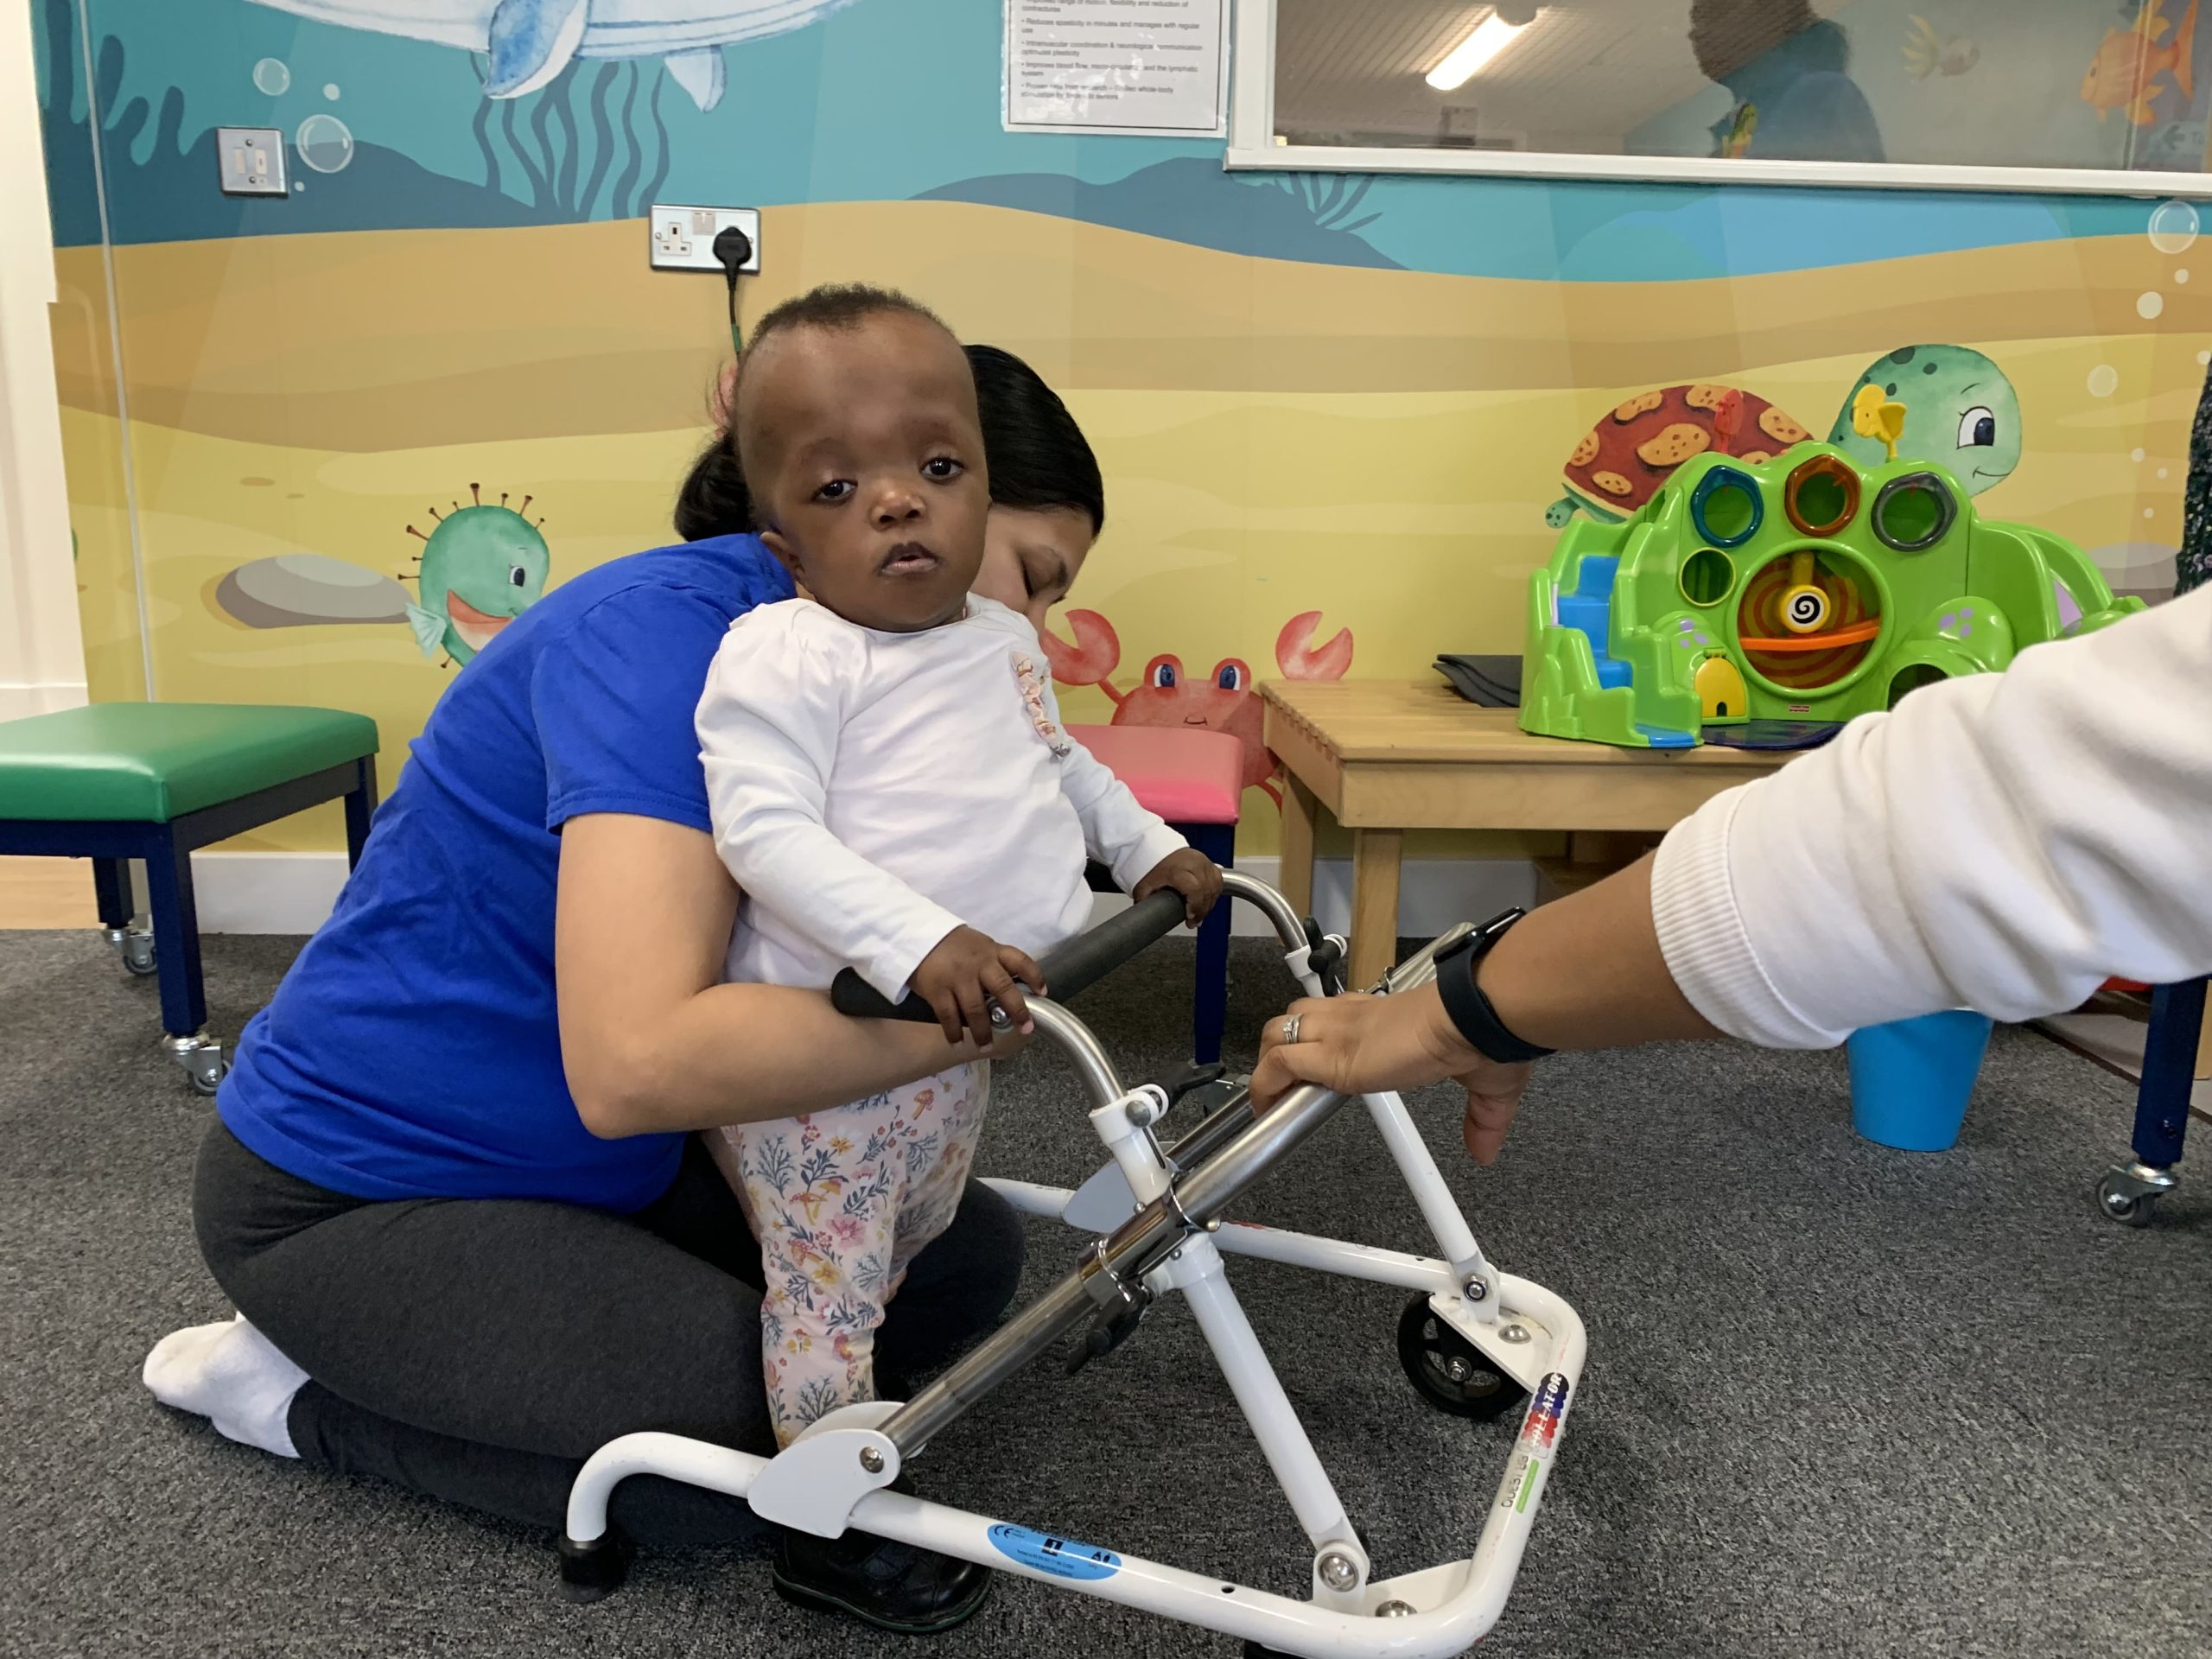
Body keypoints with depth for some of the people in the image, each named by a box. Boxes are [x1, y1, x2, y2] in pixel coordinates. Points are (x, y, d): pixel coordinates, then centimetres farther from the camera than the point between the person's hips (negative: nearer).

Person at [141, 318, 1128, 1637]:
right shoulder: (666, 630, -29)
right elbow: (636, 1060, -40)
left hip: (603, 1168, 8)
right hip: (355, 1186, -8)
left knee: (966, 1260, 0)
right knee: (753, 1433, -24)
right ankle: (290, 1387, 0)